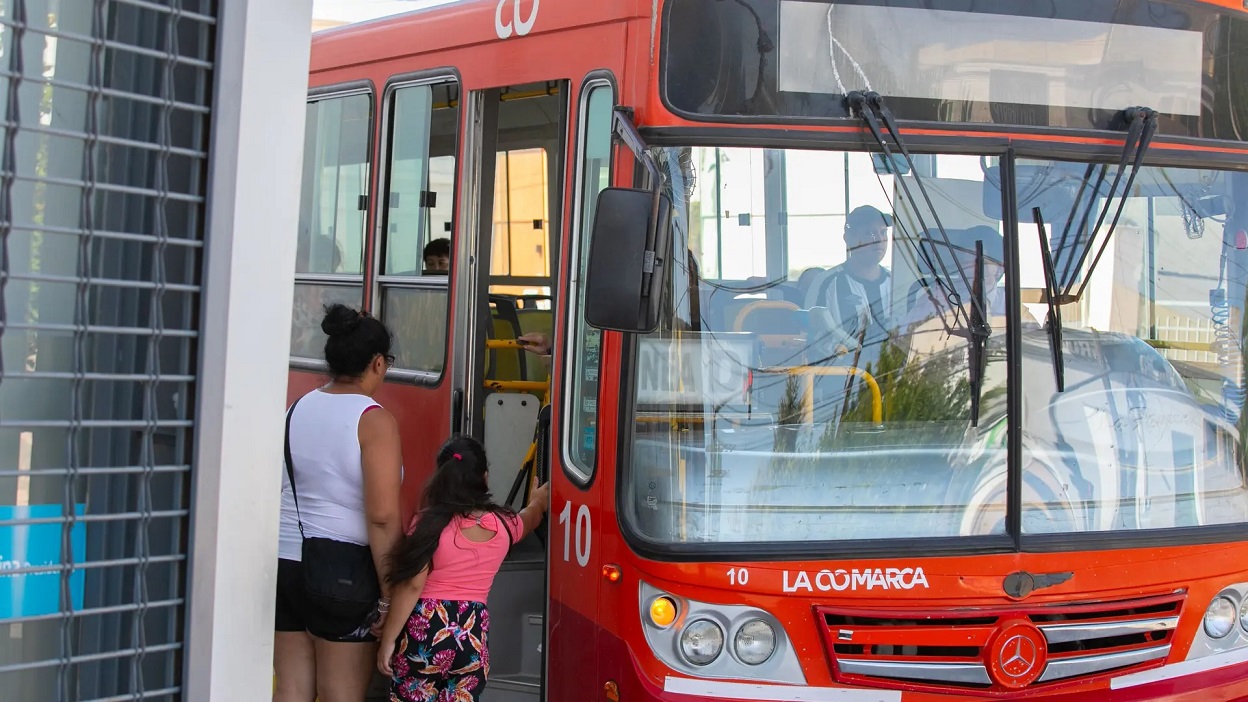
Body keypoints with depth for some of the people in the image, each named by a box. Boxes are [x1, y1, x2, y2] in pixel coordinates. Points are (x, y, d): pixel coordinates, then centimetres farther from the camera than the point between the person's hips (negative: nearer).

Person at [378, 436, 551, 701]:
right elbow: (533, 515, 29)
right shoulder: (503, 524, 4)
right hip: (473, 636, 3)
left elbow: (411, 586, -12)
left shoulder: (429, 521, -9)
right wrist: (537, 501, 51)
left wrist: (388, 640, -6)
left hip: (424, 631, -3)